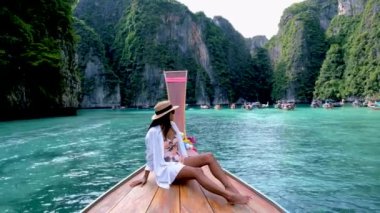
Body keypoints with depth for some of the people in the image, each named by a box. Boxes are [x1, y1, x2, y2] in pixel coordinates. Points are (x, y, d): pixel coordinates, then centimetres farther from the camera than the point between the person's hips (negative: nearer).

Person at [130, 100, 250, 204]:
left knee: (208, 157, -15)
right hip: (166, 167, -8)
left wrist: (185, 160, 6)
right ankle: (229, 196, -48)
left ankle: (230, 187, -30)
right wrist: (145, 177, -4)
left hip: (179, 161, 8)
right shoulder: (154, 132, -14)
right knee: (197, 172, -34)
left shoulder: (172, 125, 7)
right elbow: (151, 155, -8)